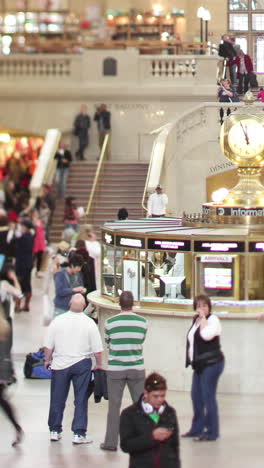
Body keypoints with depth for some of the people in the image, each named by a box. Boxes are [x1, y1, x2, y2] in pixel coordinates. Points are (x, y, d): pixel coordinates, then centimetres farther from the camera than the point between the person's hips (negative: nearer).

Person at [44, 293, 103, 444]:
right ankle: (79, 433, 2)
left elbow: (48, 346, -1)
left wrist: (48, 360, 15)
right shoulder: (89, 323, -8)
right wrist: (99, 365, 10)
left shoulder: (58, 321, -6)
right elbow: (97, 349, -6)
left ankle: (55, 430, 20)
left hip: (60, 364, 1)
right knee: (81, 400, 4)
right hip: (82, 363, -1)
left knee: (58, 399, 12)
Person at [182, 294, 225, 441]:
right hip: (199, 364, 9)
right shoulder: (196, 320, 16)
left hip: (211, 363, -9)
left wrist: (203, 318, -18)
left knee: (208, 397, -9)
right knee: (196, 397, 12)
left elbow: (206, 335, -27)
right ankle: (197, 429, 23)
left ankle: (212, 432, -4)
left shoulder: (213, 319, -9)